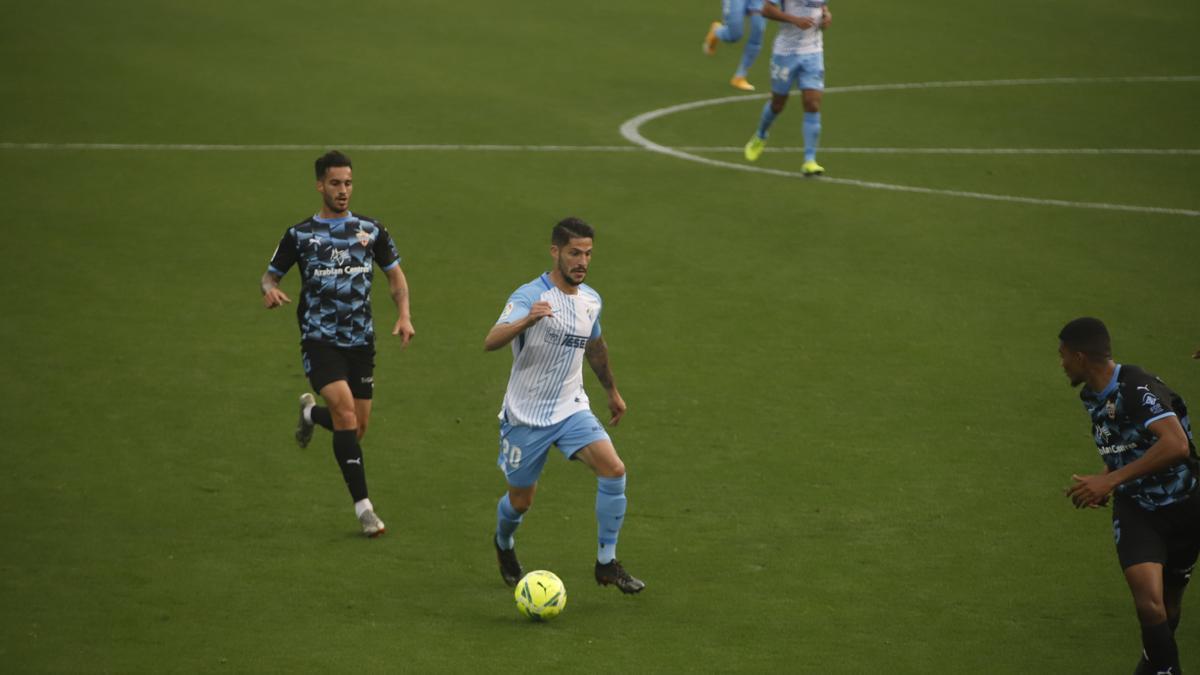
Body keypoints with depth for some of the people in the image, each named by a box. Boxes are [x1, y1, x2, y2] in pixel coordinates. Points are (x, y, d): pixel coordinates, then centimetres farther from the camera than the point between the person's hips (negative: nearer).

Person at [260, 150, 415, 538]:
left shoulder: (371, 230, 7)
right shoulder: (299, 235, 0)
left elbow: (395, 276, 14)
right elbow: (271, 274, 8)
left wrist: (404, 316, -3)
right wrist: (269, 289, -17)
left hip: (361, 341, 4)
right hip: (319, 341, -4)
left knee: (357, 428, 7)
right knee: (345, 412, -22)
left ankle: (310, 413, 42)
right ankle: (363, 506, -17)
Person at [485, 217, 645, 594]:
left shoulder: (591, 300, 4)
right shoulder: (530, 296, -18)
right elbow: (491, 342, -34)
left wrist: (612, 391, 34)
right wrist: (526, 321, -52)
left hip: (571, 409, 5)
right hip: (526, 416, -5)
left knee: (613, 470, -18)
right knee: (520, 501, 7)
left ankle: (607, 563, -8)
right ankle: (504, 545, 44)